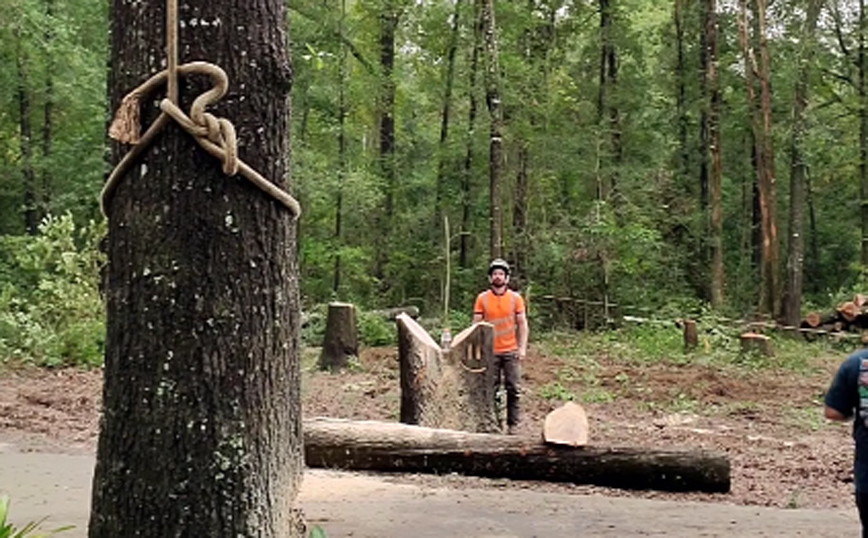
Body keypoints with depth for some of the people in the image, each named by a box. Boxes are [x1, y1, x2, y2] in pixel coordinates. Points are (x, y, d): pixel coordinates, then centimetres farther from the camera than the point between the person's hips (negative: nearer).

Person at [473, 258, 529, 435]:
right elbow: (476, 324, 5)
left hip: (511, 352, 0)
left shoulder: (515, 298, 3)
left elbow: (522, 324, 4)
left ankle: (513, 424, 8)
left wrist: (522, 348, -3)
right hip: (490, 352, 0)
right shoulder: (482, 298, 2)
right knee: (490, 390, 3)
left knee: (513, 389, 0)